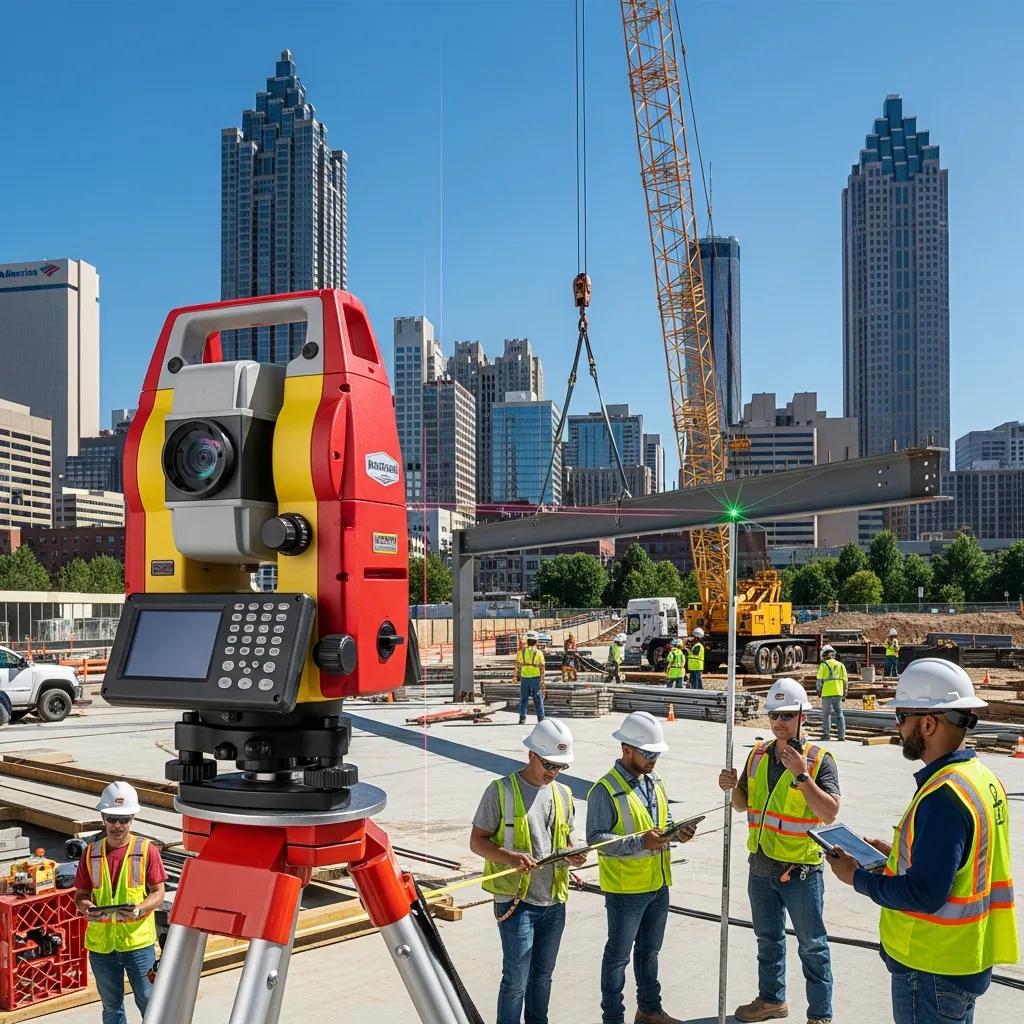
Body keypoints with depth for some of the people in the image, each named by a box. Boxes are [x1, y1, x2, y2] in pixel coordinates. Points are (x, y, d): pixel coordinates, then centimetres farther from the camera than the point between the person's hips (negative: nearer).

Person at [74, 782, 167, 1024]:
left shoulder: (147, 850, -7)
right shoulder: (91, 852, 1)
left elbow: (158, 893, -5)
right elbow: (80, 895, 6)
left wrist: (141, 909, -25)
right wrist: (86, 908, -16)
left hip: (138, 941, -3)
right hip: (101, 942, 3)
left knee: (149, 1002, 4)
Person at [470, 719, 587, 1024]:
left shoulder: (563, 794, 10)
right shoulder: (501, 790, -9)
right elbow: (477, 841, -7)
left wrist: (573, 855, -3)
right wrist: (510, 856, -24)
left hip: (554, 901, 6)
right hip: (516, 899, -6)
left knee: (543, 974, 18)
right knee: (516, 979, -2)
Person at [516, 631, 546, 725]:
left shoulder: (521, 651, 1)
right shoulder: (539, 653, -4)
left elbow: (517, 665, 4)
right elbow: (542, 667, -7)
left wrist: (517, 676, 17)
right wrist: (542, 681, -4)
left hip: (524, 678, 1)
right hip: (536, 678, -1)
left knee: (523, 699, 8)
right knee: (538, 699, 7)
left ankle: (522, 719, 3)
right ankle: (541, 719, 7)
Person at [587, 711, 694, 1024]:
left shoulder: (655, 780, 6)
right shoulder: (605, 790, -20)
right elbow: (595, 838, -23)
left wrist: (677, 833, -6)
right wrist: (640, 842, -32)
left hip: (658, 884, 8)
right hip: (625, 889, -7)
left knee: (649, 950, 22)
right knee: (618, 955, 7)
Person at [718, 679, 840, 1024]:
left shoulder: (819, 759, -14)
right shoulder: (758, 755, 3)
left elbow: (830, 814, -22)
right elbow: (744, 805, 12)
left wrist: (802, 775, -30)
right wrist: (732, 788, -9)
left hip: (801, 869, -5)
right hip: (761, 866, 6)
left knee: (812, 946, 8)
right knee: (768, 938, 22)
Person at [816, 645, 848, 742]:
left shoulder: (823, 665, -3)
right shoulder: (840, 665, 10)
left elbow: (820, 680, -6)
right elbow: (845, 680, 10)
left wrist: (819, 691, 5)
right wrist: (844, 692, 16)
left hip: (827, 693, -4)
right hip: (838, 693, 4)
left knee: (826, 714, 5)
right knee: (839, 714, 7)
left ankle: (826, 734, 5)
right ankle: (842, 735, 3)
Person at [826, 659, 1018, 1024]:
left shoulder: (944, 795, -26)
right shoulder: (982, 778, 3)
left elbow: (924, 894, -28)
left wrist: (857, 877, -15)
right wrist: (898, 854, 9)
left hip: (932, 970, -9)